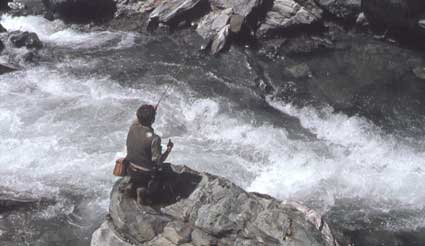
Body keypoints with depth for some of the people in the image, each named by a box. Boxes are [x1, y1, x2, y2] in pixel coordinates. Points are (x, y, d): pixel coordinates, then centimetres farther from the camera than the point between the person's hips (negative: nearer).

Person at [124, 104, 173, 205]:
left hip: (131, 169, 5)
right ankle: (144, 191, 2)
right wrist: (168, 149, -10)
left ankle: (132, 185, 13)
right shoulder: (154, 139, -31)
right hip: (146, 173, -5)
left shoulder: (132, 128, -15)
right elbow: (158, 161, -23)